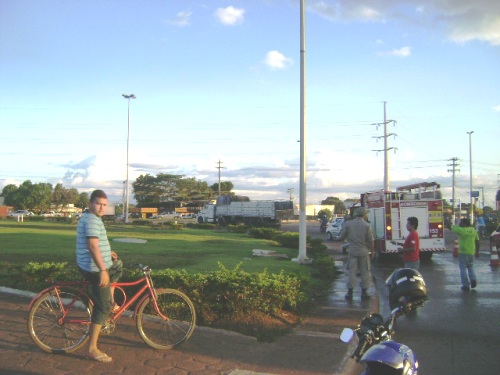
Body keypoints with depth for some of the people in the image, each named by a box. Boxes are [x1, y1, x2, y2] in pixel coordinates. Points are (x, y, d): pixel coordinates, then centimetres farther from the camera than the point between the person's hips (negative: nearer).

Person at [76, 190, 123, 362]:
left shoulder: (88, 217, 14)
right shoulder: (92, 220, -19)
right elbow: (92, 246, -28)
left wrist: (107, 253, 33)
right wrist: (103, 270, -30)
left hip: (93, 265, 10)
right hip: (95, 269, -10)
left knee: (118, 265, 31)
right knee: (102, 307, -5)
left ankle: (110, 302, 26)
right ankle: (92, 349, 0)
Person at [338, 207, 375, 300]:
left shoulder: (348, 224, -2)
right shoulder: (366, 225, -9)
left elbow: (342, 237, 2)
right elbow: (371, 241, -8)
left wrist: (340, 238, 26)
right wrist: (372, 252, 5)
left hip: (352, 251, 2)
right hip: (364, 252, -2)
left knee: (352, 271, 8)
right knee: (365, 272, 10)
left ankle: (350, 292, 9)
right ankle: (364, 292, 15)